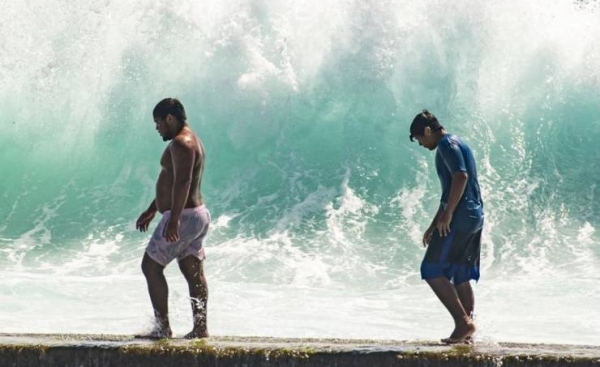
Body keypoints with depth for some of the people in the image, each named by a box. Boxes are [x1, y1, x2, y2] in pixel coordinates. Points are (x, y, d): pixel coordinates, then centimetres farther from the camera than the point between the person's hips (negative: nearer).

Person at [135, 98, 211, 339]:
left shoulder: (181, 143, -15)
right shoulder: (190, 141, 19)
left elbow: (182, 182, -26)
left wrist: (173, 219, -31)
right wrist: (151, 211, 30)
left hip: (183, 217, -10)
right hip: (199, 215, 10)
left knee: (151, 266, -4)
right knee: (193, 271, 9)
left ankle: (162, 326, -5)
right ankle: (200, 328, 9)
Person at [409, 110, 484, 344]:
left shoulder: (446, 144, -7)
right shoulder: (455, 144, 24)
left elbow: (461, 177, -22)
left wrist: (446, 214, -21)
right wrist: (433, 226, 29)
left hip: (459, 218, -10)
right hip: (474, 217, 10)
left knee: (432, 271, -8)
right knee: (461, 278, 10)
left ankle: (463, 322, -12)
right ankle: (466, 331, 9)